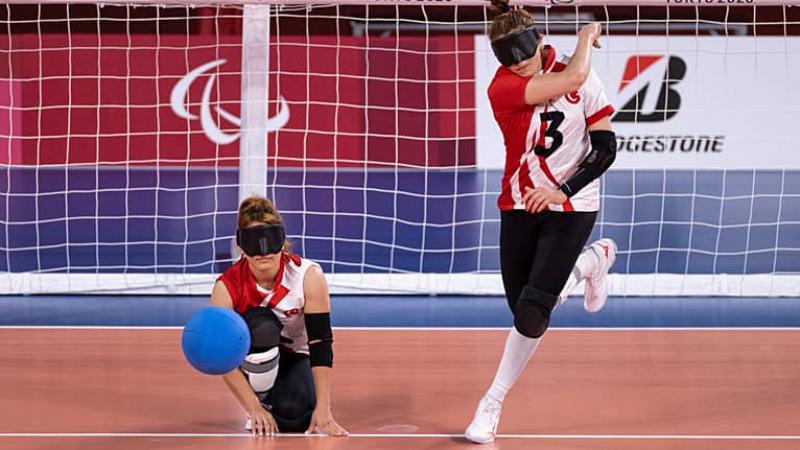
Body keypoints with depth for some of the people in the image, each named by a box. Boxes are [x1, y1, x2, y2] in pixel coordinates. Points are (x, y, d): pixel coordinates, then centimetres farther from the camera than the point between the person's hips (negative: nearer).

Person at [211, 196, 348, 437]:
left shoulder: (309, 277, -25)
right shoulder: (227, 287, -25)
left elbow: (321, 343, -25)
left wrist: (323, 409, -30)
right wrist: (255, 409, -31)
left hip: (295, 358, 0)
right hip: (253, 362, 0)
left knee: (295, 413, -31)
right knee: (262, 325, -34)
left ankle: (278, 404, 7)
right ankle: (262, 402, -11)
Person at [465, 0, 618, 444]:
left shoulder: (584, 79, -7)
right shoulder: (502, 87, -13)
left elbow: (606, 148, -5)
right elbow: (573, 77, -25)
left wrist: (563, 190, -15)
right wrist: (586, 36, -8)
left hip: (571, 207, -2)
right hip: (519, 207, 2)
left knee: (531, 311, -13)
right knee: (523, 310, 9)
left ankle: (491, 405, 5)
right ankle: (593, 260, 38)